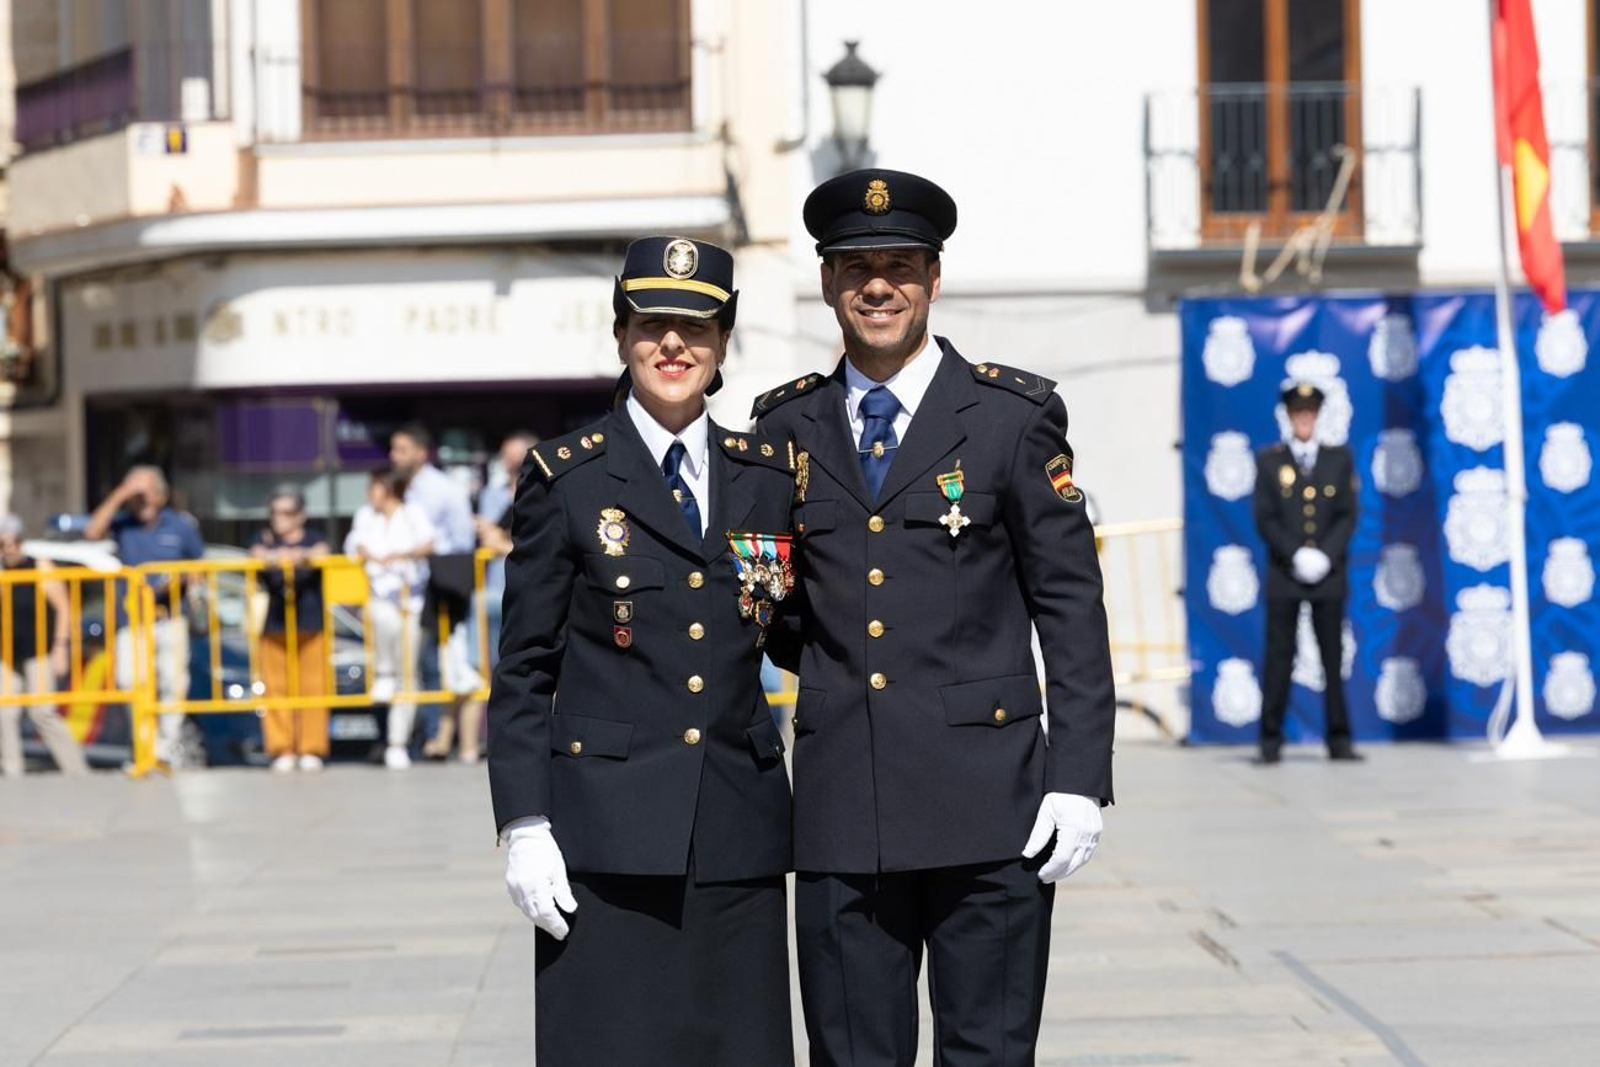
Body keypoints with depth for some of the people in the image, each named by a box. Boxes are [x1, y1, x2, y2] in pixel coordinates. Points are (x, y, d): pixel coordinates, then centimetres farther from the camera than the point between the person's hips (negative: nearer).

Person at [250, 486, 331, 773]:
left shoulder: (314, 539, 7)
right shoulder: (265, 540, 9)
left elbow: (320, 554, -16)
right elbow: (257, 555, -14)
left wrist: (299, 555, -39)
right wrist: (273, 557, -38)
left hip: (310, 625, -1)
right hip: (275, 626, 1)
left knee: (312, 685, -1)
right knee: (277, 686, -2)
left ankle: (312, 749, 6)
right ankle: (282, 750, 4)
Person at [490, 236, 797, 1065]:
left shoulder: (770, 475, 11)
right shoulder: (565, 477, 2)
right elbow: (523, 670, 1)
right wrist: (524, 825, -6)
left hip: (739, 831, 3)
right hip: (608, 832, -3)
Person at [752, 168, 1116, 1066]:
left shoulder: (1014, 416, 1)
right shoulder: (786, 426, 10)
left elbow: (1072, 606, -1)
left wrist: (1080, 778, -7)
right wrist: (826, 663, 5)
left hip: (986, 806, -3)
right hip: (840, 814, 3)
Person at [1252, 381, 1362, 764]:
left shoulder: (1339, 458, 10)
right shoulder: (1268, 460, 6)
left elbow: (1348, 515, 5)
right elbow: (1265, 519, 0)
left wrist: (1324, 556, -9)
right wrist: (1296, 556, -12)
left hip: (1328, 574, 1)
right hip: (1284, 575, -1)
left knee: (1334, 659, 1)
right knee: (1278, 657, -2)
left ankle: (1339, 740, 4)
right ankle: (1271, 741, 2)